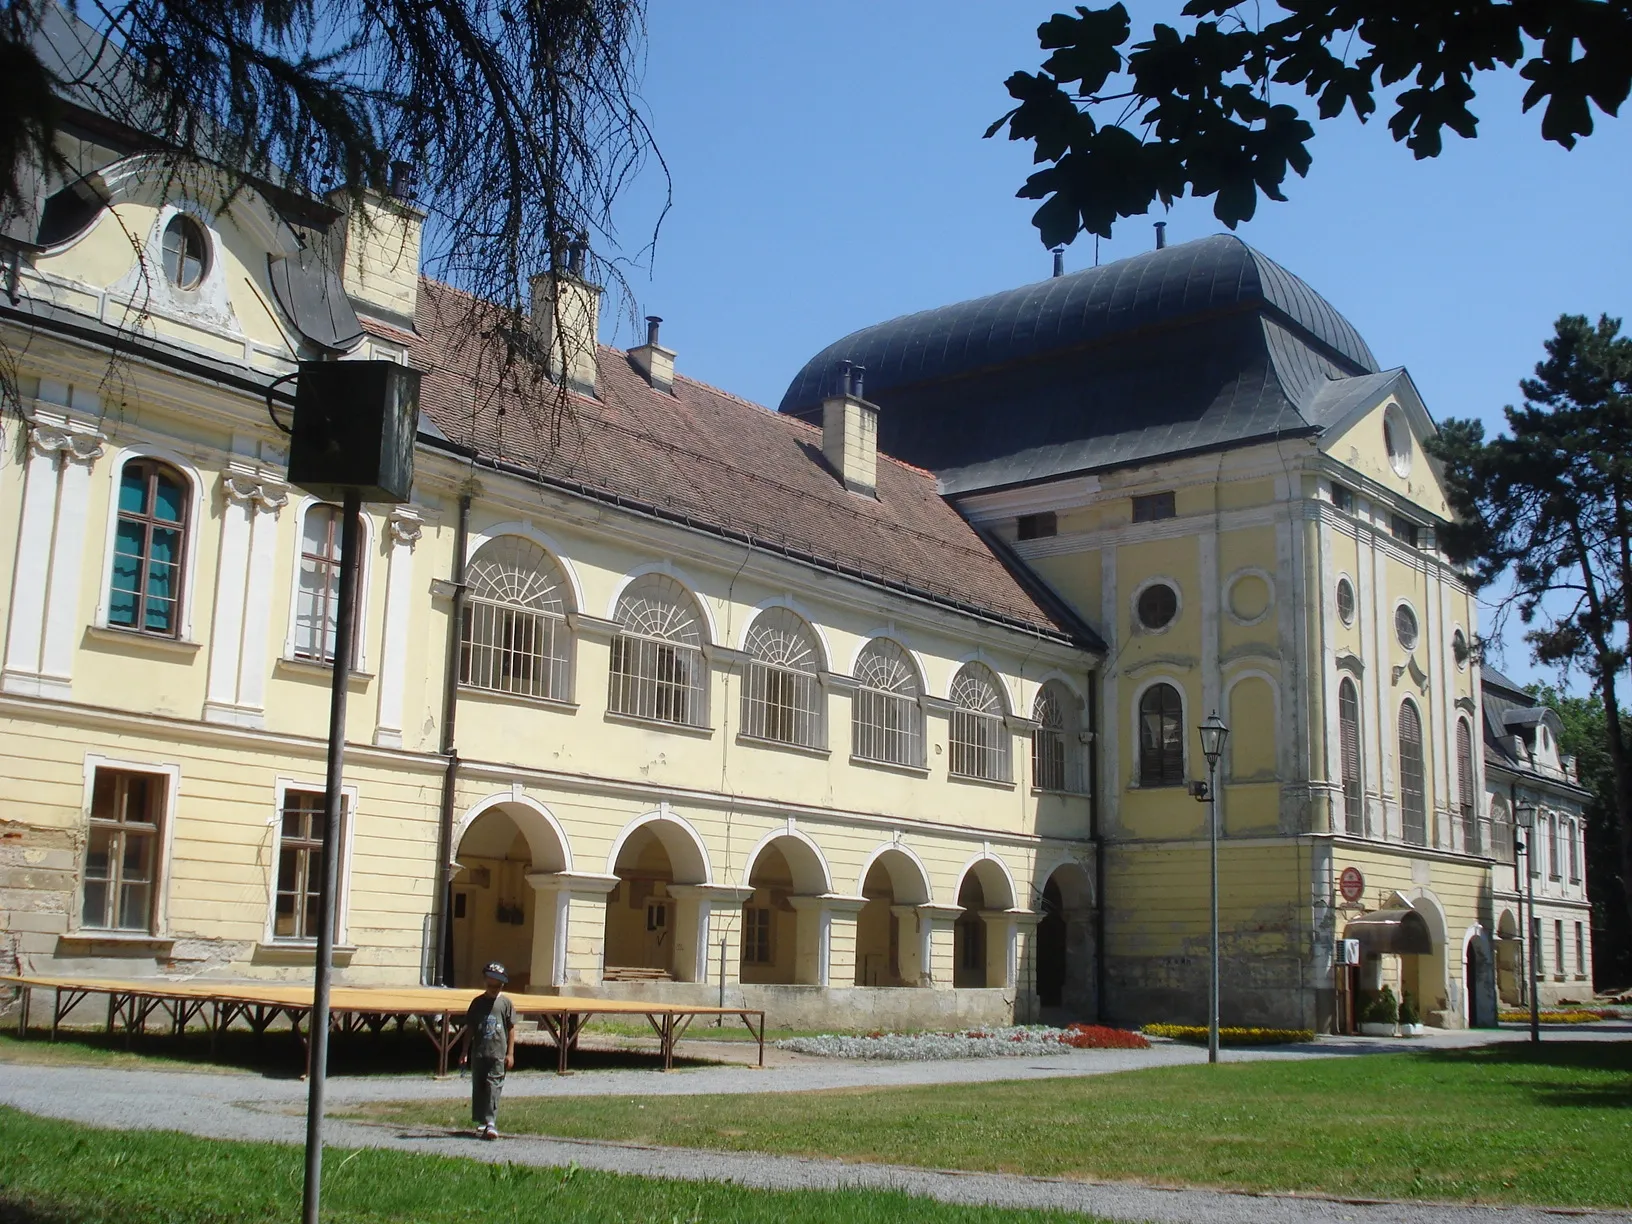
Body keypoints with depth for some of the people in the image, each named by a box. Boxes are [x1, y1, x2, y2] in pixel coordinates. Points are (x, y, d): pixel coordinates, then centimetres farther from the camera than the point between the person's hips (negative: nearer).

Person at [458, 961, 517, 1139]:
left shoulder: (506, 1003, 1)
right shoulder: (478, 1002, 6)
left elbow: (511, 1029, 3)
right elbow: (470, 1028, 9)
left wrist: (510, 1053, -1)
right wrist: (465, 1051, 6)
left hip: (498, 1053, -3)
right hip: (478, 1052, 3)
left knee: (493, 1086, -9)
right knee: (478, 1086, 8)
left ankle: (491, 1123, -12)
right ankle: (481, 1121, 20)